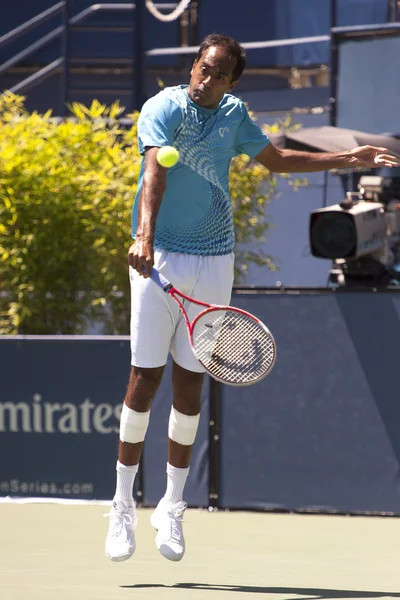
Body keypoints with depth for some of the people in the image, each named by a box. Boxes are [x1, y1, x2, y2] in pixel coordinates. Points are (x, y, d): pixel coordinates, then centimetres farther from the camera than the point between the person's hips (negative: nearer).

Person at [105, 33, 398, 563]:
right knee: (146, 377, -6)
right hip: (159, 258, -4)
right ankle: (123, 505, 3)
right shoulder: (163, 109, -8)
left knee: (190, 383, 5)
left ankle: (172, 507, 14)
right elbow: (155, 172, -25)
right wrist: (144, 236, -40)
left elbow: (277, 159, 27)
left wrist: (349, 159, 23)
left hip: (213, 261, 4)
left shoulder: (233, 114, 10)